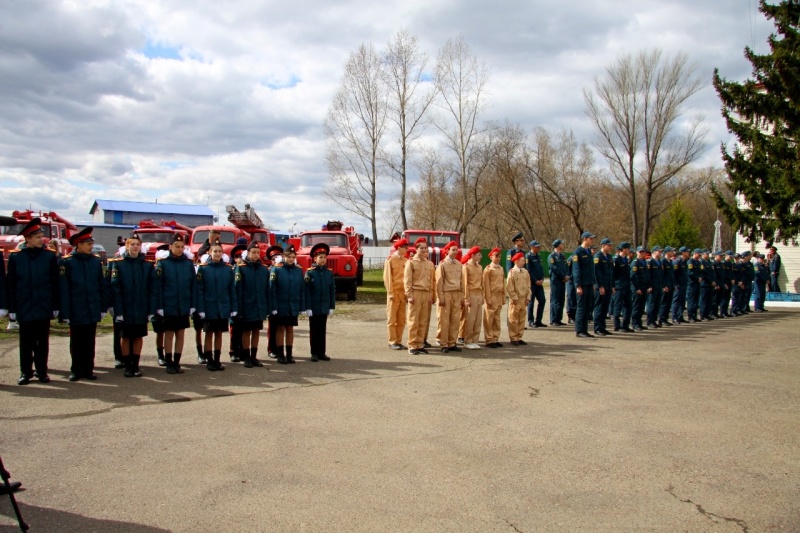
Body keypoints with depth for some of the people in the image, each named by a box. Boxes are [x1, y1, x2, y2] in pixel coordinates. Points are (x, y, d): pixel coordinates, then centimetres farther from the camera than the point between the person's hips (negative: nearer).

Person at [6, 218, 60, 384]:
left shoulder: (50, 256, 0)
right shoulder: (15, 256, 0)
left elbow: (55, 283, 2)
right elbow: (10, 284, 2)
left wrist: (55, 306, 1)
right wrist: (11, 308, -1)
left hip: (44, 308, 0)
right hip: (24, 308, 0)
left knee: (42, 341, 7)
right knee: (26, 342, 7)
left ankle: (42, 371, 17)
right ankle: (25, 372, 18)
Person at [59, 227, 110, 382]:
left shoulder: (96, 261, 4)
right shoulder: (67, 262, -6)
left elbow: (103, 286, 7)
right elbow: (63, 289, -7)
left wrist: (103, 307, 5)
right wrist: (65, 312, -9)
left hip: (93, 311, 3)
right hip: (76, 312, -3)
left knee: (90, 342, 9)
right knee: (76, 343, 8)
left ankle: (88, 369, 18)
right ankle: (76, 370, 18)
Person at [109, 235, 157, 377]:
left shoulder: (147, 266, 2)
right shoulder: (118, 264, -3)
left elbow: (153, 289, 1)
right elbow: (115, 289, -7)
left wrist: (151, 310, -4)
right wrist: (118, 310, -12)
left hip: (141, 310, 2)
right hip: (125, 309, -2)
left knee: (139, 336, 9)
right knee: (125, 337, 7)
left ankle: (135, 365, 19)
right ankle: (127, 366, 18)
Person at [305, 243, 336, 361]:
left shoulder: (329, 273, 4)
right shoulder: (309, 273, -6)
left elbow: (332, 290, 6)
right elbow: (306, 291, -8)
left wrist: (332, 306, 3)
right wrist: (308, 307, -12)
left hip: (325, 308, 3)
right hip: (314, 308, -3)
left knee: (323, 330, 9)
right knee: (314, 331, 5)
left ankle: (322, 352, 16)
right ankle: (314, 353, 12)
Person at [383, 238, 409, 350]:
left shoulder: (406, 260, 12)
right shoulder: (390, 260, -3)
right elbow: (387, 277, -7)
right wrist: (390, 293, -12)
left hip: (403, 293, 5)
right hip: (394, 293, -5)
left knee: (401, 320, 7)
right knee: (392, 319, 0)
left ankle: (399, 341, 13)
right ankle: (392, 342, 3)